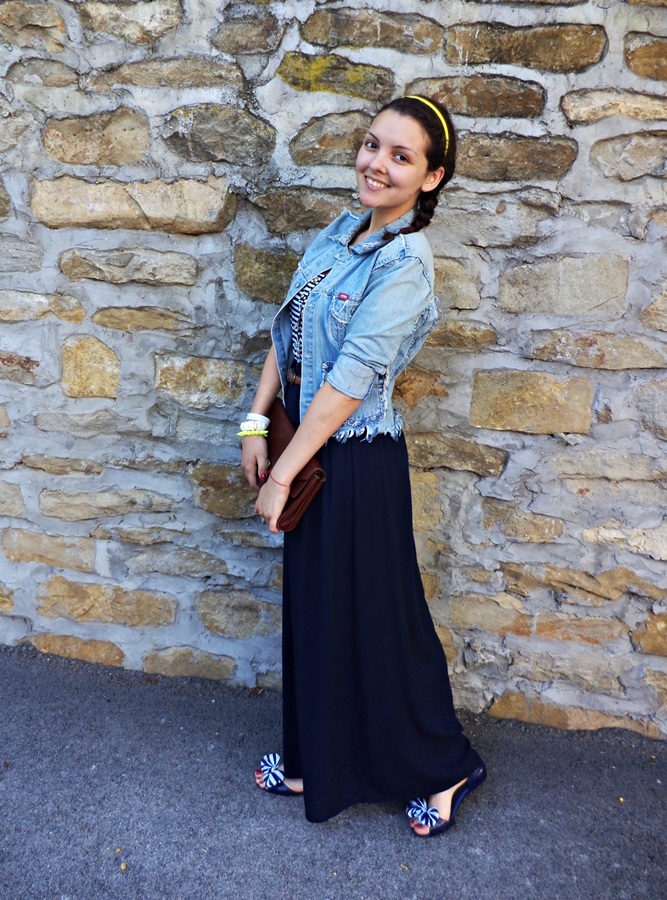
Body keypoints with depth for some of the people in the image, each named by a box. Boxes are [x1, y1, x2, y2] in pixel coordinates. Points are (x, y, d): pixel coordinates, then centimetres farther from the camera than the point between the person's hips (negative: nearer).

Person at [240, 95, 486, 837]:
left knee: (373, 615, 6)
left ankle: (443, 768, 31)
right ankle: (315, 761, 40)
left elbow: (349, 380, -23)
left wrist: (282, 475, -19)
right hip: (311, 445, 8)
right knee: (312, 607, 19)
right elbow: (285, 333, 8)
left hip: (356, 460, -8)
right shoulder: (340, 232, 6)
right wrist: (256, 426, 2)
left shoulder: (405, 264, -20)